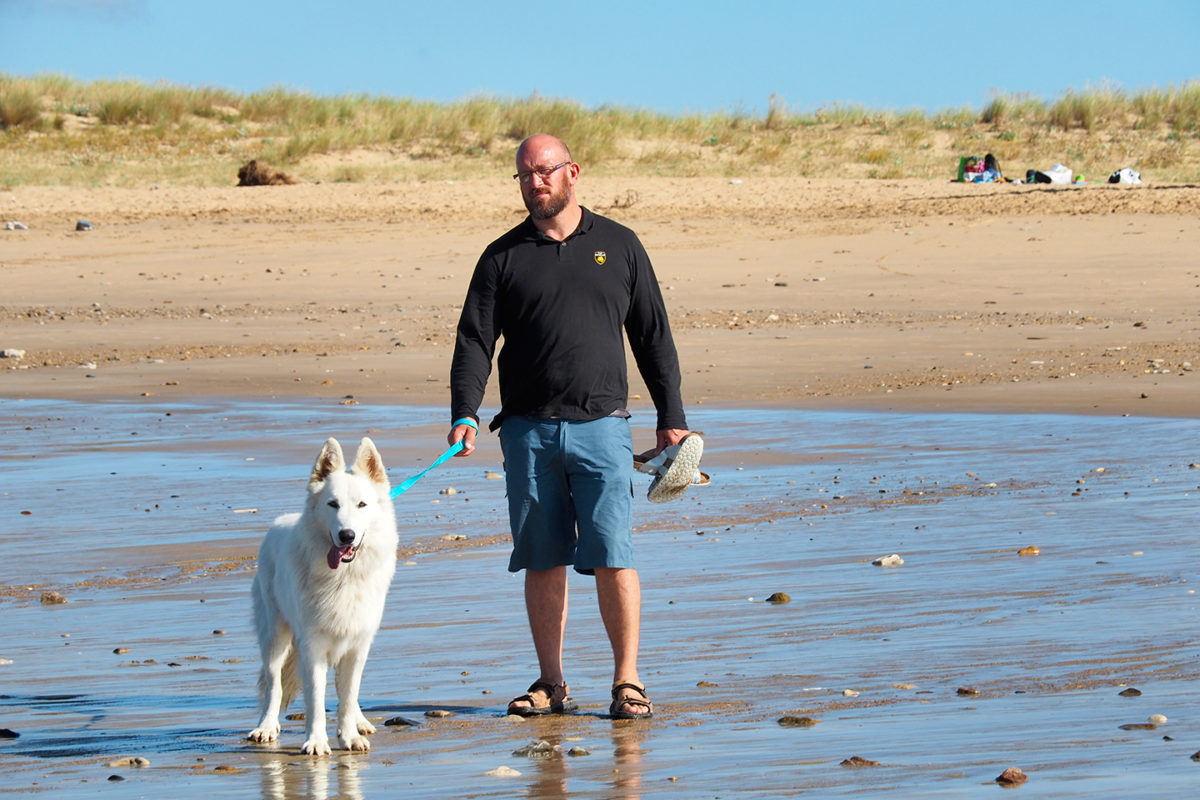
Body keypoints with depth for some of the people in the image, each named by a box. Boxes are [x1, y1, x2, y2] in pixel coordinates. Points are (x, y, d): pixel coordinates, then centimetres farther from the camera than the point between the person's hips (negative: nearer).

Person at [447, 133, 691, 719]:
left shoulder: (619, 247, 10)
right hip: (529, 429, 1)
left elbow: (653, 339, 12)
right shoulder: (503, 258, 9)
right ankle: (551, 685, 12)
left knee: (611, 556, -8)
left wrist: (672, 419, 8)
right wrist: (464, 415, -12)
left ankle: (627, 680, 0)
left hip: (601, 426, -1)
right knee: (541, 561, 4)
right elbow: (474, 341, 3)